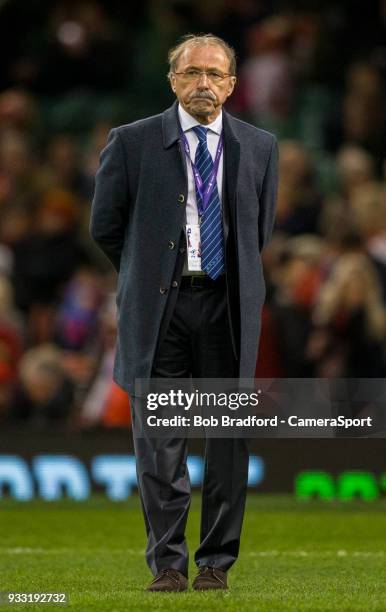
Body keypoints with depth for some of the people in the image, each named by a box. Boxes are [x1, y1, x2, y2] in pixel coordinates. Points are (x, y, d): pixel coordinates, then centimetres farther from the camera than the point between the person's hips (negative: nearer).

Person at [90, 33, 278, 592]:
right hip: (159, 308, -1)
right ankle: (167, 562, 5)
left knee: (228, 440, 2)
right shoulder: (133, 143, 1)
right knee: (160, 444, -2)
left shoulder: (259, 147, 7)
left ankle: (216, 562, 10)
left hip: (227, 307, 2)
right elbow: (105, 226, 9)